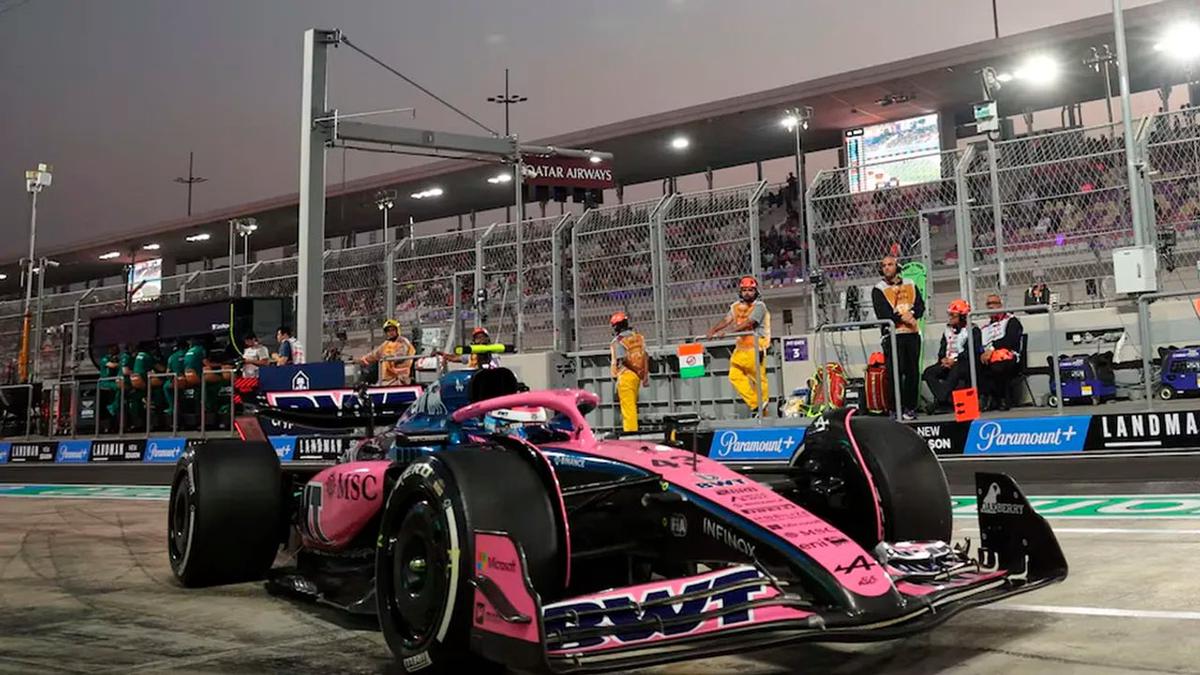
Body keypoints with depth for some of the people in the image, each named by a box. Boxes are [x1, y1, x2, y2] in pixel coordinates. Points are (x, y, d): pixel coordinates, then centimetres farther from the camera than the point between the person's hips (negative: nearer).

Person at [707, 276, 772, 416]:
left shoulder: (759, 306, -6)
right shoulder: (736, 306, 13)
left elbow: (748, 323, -20)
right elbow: (727, 320, -2)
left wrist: (728, 332, -31)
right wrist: (713, 330, -20)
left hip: (756, 347, -6)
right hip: (741, 347, 6)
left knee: (759, 378, -2)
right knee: (735, 376, -3)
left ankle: (763, 407, 13)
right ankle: (755, 404, 5)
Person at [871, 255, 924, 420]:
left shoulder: (910, 284, 16)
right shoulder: (878, 289, 3)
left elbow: (920, 305, 9)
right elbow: (882, 314, -8)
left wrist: (911, 314, -11)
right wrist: (902, 318, -15)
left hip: (912, 333, 4)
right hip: (893, 334, -4)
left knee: (912, 372, 4)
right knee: (896, 372, -9)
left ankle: (911, 407, 10)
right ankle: (899, 409, -7)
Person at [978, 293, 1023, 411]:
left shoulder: (1011, 321, 6)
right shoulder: (985, 327, 24)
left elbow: (1010, 340, -10)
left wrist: (992, 349, -18)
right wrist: (983, 354, -8)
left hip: (1008, 358, -6)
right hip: (988, 361, 6)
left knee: (997, 367, -39)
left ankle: (1003, 399, -20)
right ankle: (990, 398, -21)